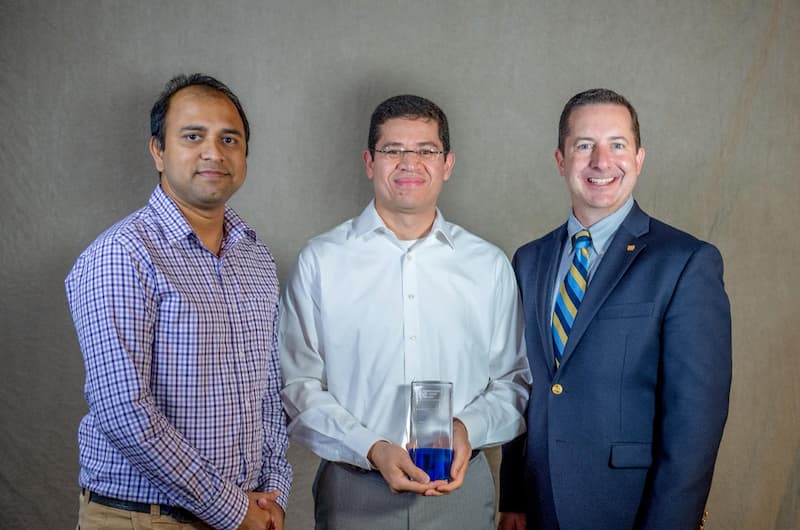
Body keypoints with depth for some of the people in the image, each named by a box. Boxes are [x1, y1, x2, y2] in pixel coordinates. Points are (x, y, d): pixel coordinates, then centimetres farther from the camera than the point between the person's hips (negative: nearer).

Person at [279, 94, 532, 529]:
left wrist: (468, 428, -10)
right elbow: (298, 384, -3)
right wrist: (372, 450, -15)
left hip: (461, 491, 2)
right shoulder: (321, 261, 0)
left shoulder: (490, 265, 6)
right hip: (354, 492, -1)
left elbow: (513, 380, 8)